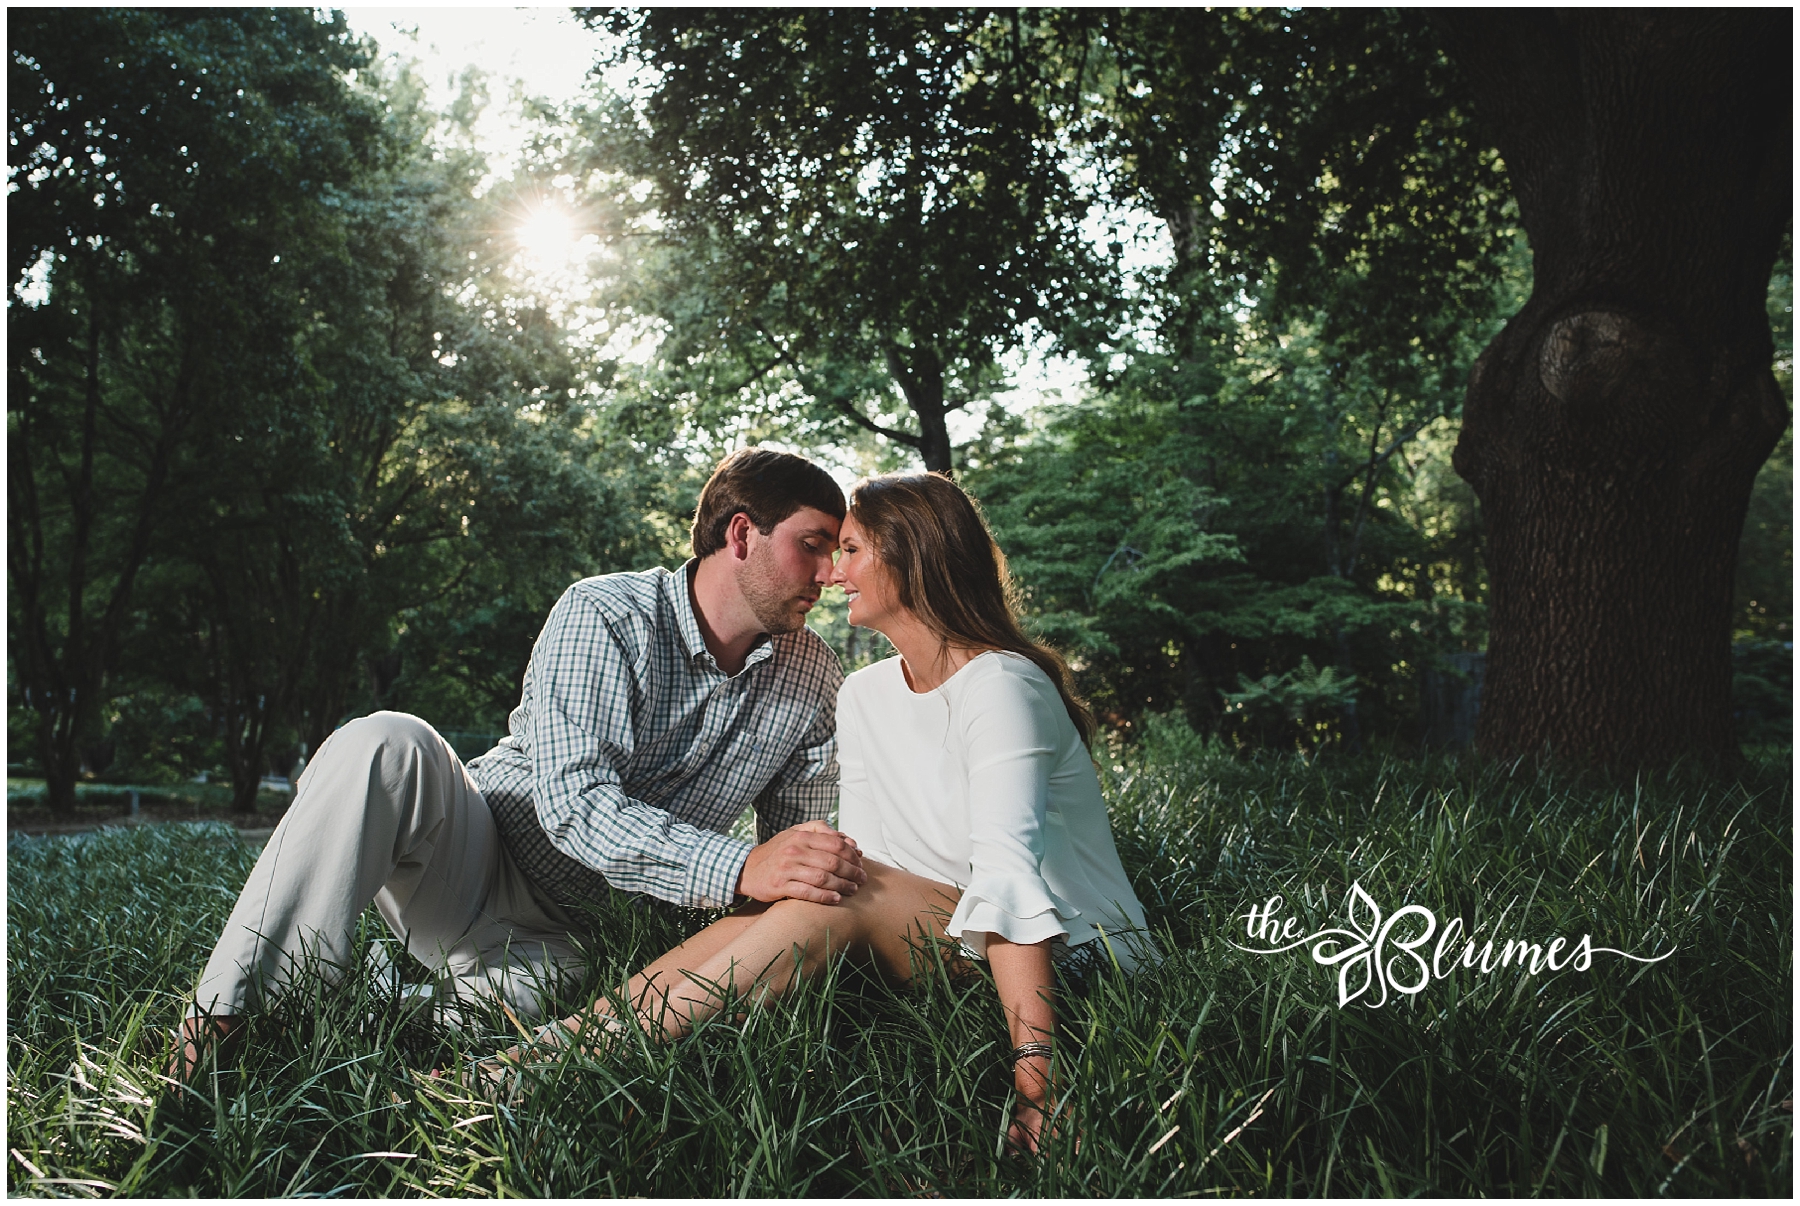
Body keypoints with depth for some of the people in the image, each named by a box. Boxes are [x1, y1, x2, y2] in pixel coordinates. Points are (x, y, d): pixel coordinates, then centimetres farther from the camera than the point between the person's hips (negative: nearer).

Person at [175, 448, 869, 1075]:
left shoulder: (816, 682, 1)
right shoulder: (603, 615, -14)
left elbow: (799, 848, 7)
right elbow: (574, 800, -26)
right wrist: (741, 869, -39)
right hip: (472, 855, -2)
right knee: (388, 745, -33)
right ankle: (232, 1011, -25)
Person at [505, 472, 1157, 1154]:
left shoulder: (1000, 686, -17)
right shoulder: (862, 697, 8)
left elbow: (1008, 872, -30)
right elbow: (865, 861, 0)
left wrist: (1033, 1065, -37)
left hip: (1073, 960, -6)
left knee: (843, 891, -28)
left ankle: (581, 1046, -30)